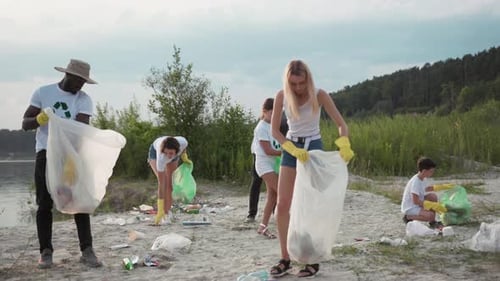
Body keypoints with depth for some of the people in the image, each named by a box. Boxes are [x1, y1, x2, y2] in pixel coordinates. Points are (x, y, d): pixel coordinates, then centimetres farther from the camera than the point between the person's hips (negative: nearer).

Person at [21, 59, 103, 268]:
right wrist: (39, 120, -24)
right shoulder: (43, 92, 0)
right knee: (45, 204, -1)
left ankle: (87, 251, -3)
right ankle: (46, 252, 5)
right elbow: (25, 124, -2)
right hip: (46, 153, 0)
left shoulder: (84, 99, -1)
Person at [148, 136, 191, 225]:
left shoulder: (183, 142, -42)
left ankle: (168, 212, 8)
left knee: (170, 183, -4)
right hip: (155, 152, -3)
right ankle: (164, 214, -13)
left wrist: (184, 157, -8)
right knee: (164, 182, -21)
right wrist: (160, 210, -43)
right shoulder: (161, 158, -46)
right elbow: (161, 184, -43)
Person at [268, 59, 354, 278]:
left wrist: (344, 145, -36)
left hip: (313, 147, -3)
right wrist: (293, 149, -24)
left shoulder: (319, 95, -15)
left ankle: (314, 260, 6)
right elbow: (274, 130, -9)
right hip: (290, 148, 3)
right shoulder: (282, 96, -9)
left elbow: (341, 124, -16)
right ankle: (285, 259, 6)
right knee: (283, 205, -3)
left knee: (311, 207, -3)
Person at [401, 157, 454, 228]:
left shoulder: (423, 179, 2)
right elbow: (416, 201, -27)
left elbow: (426, 189, 25)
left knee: (433, 196, -1)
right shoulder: (415, 182, -26)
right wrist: (434, 205, -26)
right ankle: (408, 217, -5)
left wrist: (443, 186, 20)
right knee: (430, 215, -26)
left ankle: (433, 222, 6)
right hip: (409, 208, -9)